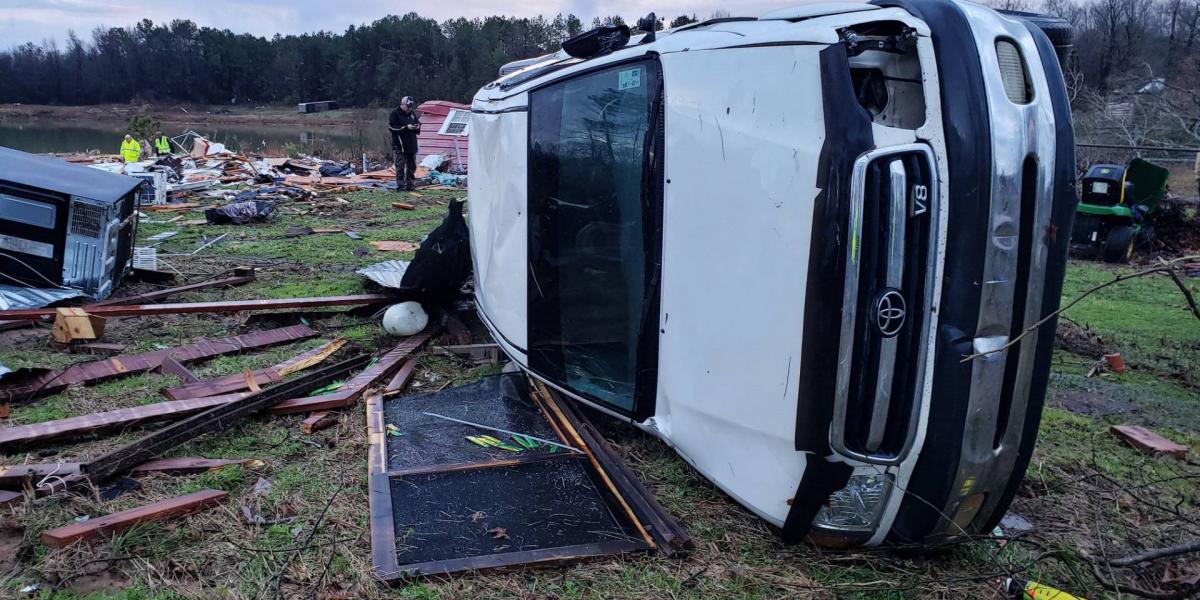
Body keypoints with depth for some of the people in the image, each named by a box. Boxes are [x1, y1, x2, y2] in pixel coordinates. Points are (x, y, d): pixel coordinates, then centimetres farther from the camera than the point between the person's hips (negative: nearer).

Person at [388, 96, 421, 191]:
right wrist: (406, 127, -21)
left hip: (412, 145, 7)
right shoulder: (395, 114, -7)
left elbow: (418, 122, 24)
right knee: (400, 166, -7)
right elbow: (392, 127, -15)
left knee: (412, 166, 11)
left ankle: (409, 184, 19)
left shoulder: (412, 113, 13)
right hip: (399, 146, -7)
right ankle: (400, 185, -4)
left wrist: (417, 127, -2)